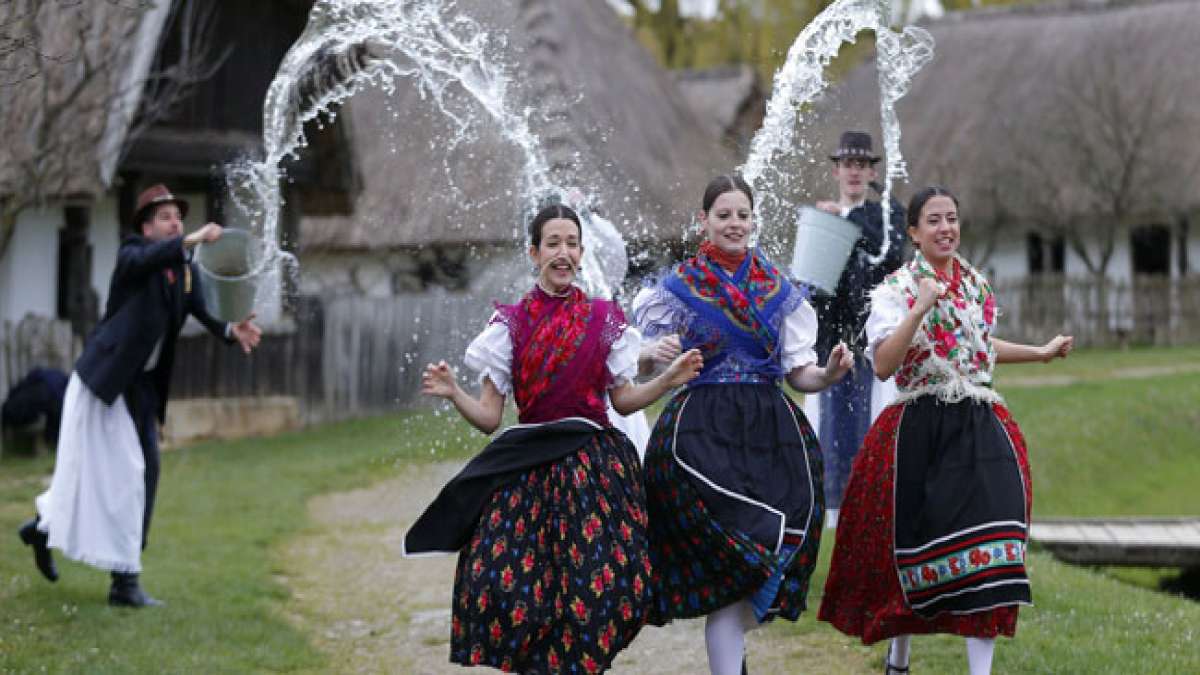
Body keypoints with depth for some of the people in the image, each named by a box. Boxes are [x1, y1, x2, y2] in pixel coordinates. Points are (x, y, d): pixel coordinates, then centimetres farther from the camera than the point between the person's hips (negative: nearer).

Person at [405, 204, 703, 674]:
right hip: (526, 470, -1)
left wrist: (670, 380, 0)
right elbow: (488, 417, 3)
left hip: (595, 469, 1)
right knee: (501, 580, -15)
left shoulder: (605, 318, 9)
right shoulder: (510, 323, 5)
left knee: (606, 583, -12)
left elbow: (623, 401, 15)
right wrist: (453, 394, -15)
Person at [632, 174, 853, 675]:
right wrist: (659, 358, -17)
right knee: (730, 571, -12)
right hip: (703, 435, -3)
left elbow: (798, 373, 11)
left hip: (772, 431, 3)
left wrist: (828, 373, -10)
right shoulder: (678, 288, 5)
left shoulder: (779, 291, 12)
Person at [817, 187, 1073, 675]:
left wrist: (1040, 353, 36)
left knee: (987, 554, -10)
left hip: (980, 428, 4)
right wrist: (920, 309, -26)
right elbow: (883, 366, -18)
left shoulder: (976, 285, 12)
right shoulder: (896, 289, -6)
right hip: (921, 430, -4)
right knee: (913, 547, 6)